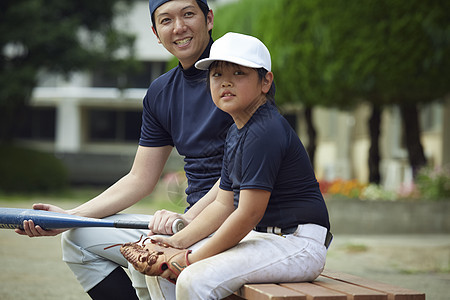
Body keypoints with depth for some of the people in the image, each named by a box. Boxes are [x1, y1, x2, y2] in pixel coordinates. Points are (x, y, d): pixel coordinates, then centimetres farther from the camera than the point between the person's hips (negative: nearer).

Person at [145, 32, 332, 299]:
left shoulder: (265, 132, -19)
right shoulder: (235, 134, 14)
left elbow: (249, 213, -22)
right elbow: (224, 204, 16)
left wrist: (194, 259, -16)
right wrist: (178, 242, 5)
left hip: (299, 246, -11)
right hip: (259, 237, 11)